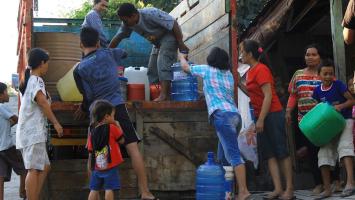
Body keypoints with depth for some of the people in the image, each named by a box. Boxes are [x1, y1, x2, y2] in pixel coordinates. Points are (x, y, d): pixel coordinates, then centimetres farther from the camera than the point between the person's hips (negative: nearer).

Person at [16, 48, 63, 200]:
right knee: (34, 169, -13)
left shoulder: (28, 80, 20)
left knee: (44, 167, 14)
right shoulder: (37, 80, -9)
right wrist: (55, 122, -22)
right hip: (33, 131, -10)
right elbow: (42, 101, -24)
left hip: (27, 131, 10)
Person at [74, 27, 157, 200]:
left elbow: (88, 96, 1)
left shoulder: (79, 69, 0)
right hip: (117, 106, 1)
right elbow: (124, 53, 30)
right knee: (133, 148, -4)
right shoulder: (108, 54, 7)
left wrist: (83, 109, 20)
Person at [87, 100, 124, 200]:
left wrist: (91, 167, 18)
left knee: (94, 190, 9)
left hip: (97, 167, 5)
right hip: (110, 166, -5)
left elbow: (90, 152, 10)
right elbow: (121, 140, 3)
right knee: (109, 189, -5)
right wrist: (118, 127, 13)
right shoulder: (112, 128, -8)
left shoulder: (92, 132, 7)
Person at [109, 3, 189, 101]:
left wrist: (181, 44, -25)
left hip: (169, 37, -8)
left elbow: (174, 24, -28)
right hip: (157, 42, 8)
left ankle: (164, 95, -27)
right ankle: (155, 96, 4)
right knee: (152, 69, 3)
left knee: (163, 64, -22)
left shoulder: (151, 14, -31)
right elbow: (117, 38, 0)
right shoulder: (127, 24, -9)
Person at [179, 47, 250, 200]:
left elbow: (186, 67, 22)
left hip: (222, 115, -7)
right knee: (224, 157, 11)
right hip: (235, 114, 7)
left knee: (233, 154, -15)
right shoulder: (228, 74, 23)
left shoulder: (208, 70, 7)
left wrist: (181, 57, 42)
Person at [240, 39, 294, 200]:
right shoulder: (251, 71, 12)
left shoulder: (261, 69, -14)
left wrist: (261, 120, -22)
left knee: (281, 151, -4)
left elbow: (268, 96, -20)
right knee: (269, 153, 4)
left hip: (272, 115, -9)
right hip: (261, 117, 9)